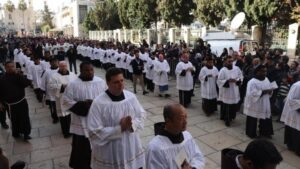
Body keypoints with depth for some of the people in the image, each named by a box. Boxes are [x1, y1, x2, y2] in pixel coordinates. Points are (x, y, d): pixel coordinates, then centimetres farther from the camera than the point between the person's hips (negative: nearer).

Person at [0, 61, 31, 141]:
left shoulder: (19, 76, 0)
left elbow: (27, 83, -17)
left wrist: (18, 74, -22)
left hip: (22, 101, 1)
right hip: (11, 104, -1)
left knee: (25, 118, 0)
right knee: (14, 120, 10)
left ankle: (26, 133, 11)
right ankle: (16, 133, 31)